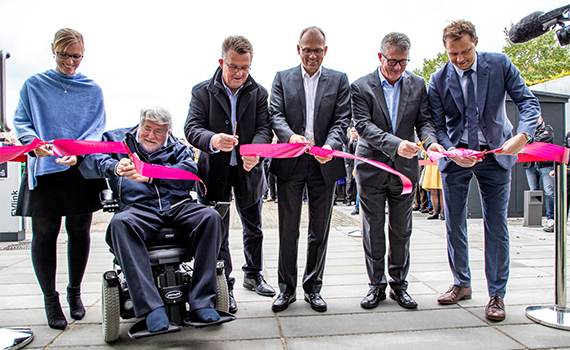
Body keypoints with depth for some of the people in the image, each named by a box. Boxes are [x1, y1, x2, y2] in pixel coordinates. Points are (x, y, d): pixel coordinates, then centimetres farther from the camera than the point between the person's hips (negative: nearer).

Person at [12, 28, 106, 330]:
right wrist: (35, 142, -15)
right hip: (43, 170, 0)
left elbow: (97, 129, 2)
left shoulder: (92, 90, 9)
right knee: (44, 234, 1)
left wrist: (79, 153, -16)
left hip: (81, 170, 1)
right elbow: (21, 122, 6)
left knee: (79, 231, 6)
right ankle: (50, 299, 17)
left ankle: (75, 292, 25)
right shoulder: (34, 85, 9)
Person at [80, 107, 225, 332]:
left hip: (177, 206, 2)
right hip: (138, 208, -1)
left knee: (210, 217, -28)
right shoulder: (117, 139, 21)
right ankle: (151, 308, -36)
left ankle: (202, 303, -26)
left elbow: (188, 172, 1)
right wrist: (114, 167, -19)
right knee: (119, 223, -35)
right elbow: (89, 162, 3)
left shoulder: (177, 148, 23)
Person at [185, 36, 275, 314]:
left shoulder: (259, 93, 1)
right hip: (214, 172, -2)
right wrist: (213, 140, -37)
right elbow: (192, 128, -14)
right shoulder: (202, 91, -3)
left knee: (253, 229, 17)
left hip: (248, 171, 2)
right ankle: (224, 286, 21)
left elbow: (264, 128, -9)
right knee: (217, 232, 5)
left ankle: (253, 275, 39)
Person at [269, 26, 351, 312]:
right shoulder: (282, 78, 9)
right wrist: (291, 136, -23)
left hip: (324, 164, 1)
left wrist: (331, 145, -21)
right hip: (290, 163, 0)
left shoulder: (339, 80, 9)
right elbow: (275, 115, -2)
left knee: (320, 232, 9)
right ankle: (287, 288, 20)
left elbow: (342, 120, -1)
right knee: (288, 230, 6)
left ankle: (313, 287, 24)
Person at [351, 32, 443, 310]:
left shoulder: (418, 85, 7)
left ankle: (399, 284, 25)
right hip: (372, 168, -2)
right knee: (373, 230, 6)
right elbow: (363, 125, -14)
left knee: (401, 230, 10)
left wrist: (430, 141, -20)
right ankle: (377, 285, 21)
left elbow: (424, 120, 3)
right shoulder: (361, 87, -3)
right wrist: (396, 144, -28)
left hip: (405, 168, 2)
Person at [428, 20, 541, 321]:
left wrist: (522, 135, -26)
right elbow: (437, 127, -4)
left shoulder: (500, 64, -5)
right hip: (455, 156, 1)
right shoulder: (438, 80, -4)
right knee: (454, 225, 7)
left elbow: (528, 101, -7)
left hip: (496, 153, -1)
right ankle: (461, 284, 25)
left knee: (496, 226, -1)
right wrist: (453, 153, -22)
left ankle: (497, 295, 11)